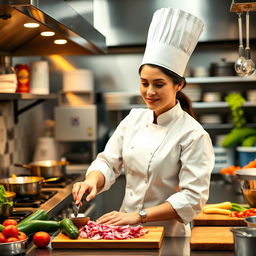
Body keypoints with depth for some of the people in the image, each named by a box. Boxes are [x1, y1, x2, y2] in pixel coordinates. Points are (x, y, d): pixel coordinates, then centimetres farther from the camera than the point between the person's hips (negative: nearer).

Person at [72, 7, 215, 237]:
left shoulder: (193, 134, -14)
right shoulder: (134, 119, 2)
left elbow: (192, 198, -16)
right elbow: (108, 162, 4)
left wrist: (139, 216, -20)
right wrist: (92, 180, -18)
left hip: (167, 237, -3)